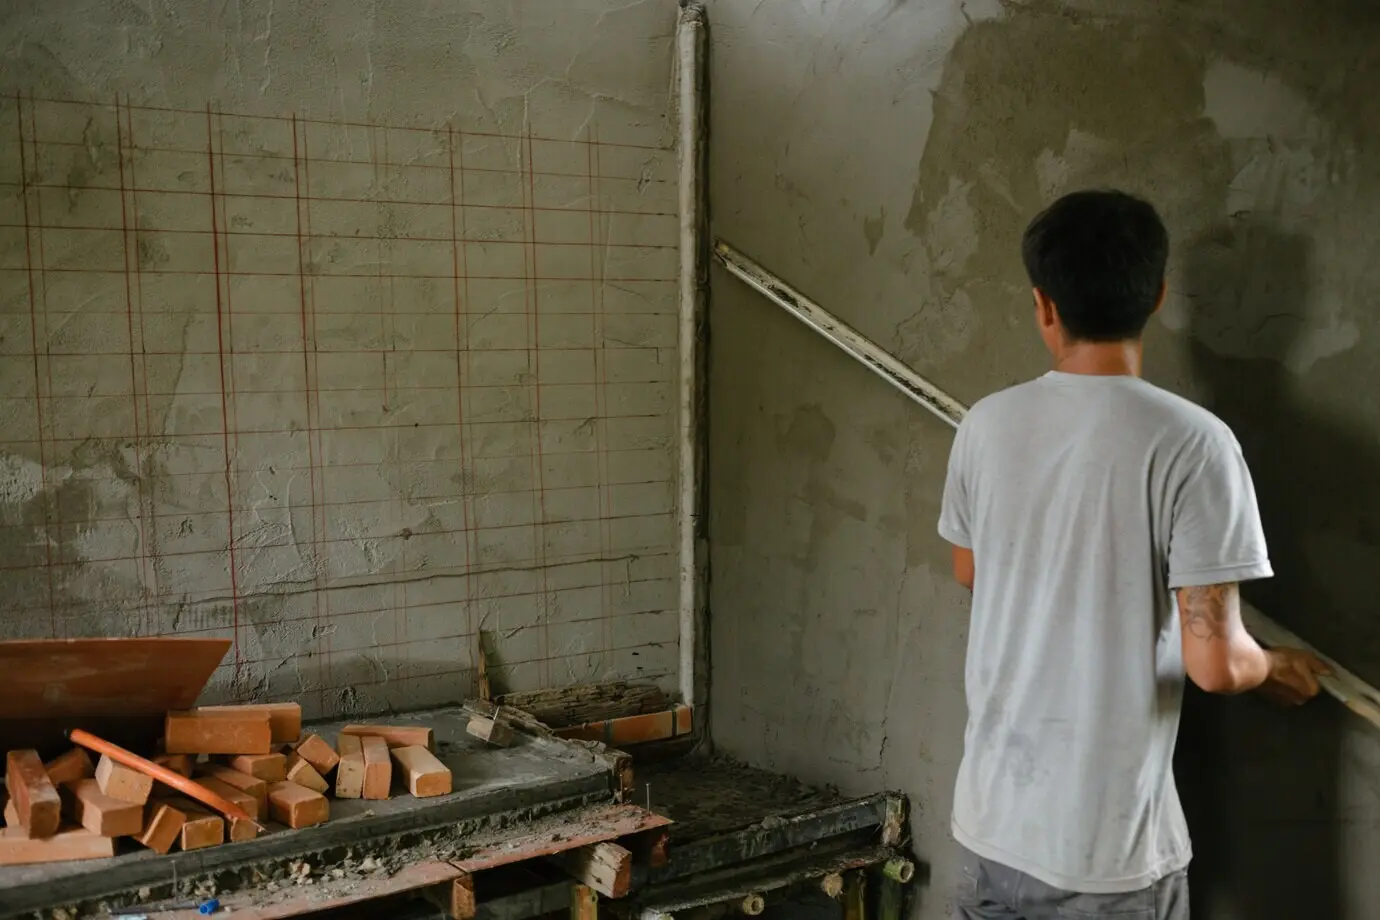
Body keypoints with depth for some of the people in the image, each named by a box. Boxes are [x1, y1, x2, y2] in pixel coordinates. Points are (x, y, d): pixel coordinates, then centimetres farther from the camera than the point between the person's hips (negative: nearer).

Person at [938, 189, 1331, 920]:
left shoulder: (987, 424, -5)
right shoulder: (1190, 442, -18)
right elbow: (1214, 663, -18)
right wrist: (1279, 669, 4)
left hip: (992, 817, 4)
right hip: (1110, 845, -4)